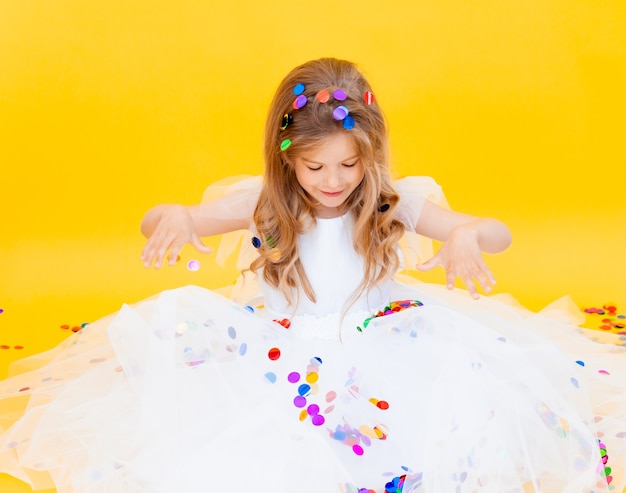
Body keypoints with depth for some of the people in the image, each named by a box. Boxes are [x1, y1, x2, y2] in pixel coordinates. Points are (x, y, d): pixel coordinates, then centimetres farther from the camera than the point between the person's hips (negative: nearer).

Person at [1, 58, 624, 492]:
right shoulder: (264, 202, -6)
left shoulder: (395, 204, -7)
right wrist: (174, 217, -35)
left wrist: (466, 234, -36)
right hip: (279, 350, 1)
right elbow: (155, 224, -9)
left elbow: (498, 233, -11)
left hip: (379, 348, 0)